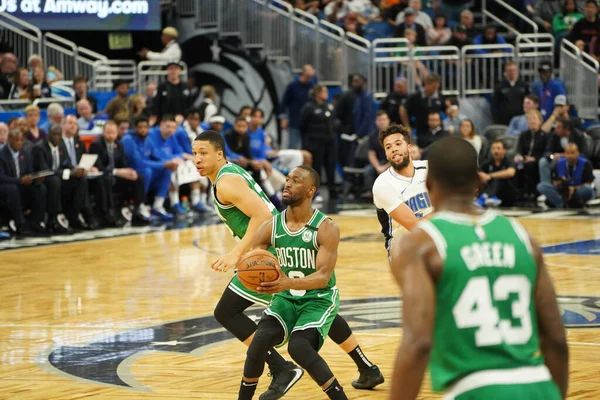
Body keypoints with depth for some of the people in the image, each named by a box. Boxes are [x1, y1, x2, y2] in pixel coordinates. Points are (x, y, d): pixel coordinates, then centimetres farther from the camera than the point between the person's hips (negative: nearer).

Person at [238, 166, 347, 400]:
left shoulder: (326, 229, -18)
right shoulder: (270, 227, -6)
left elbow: (323, 276, -26)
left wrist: (289, 283, -44)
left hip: (319, 299, -4)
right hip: (286, 298, 4)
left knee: (299, 347, -28)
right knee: (261, 338, -23)